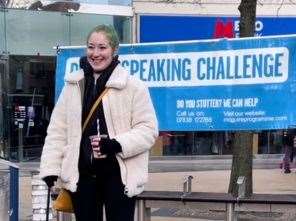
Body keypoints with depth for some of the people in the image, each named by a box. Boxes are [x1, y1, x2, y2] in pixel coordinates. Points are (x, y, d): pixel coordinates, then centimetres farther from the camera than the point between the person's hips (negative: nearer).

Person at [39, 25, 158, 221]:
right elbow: (57, 131, 8)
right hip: (82, 174, 4)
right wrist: (50, 170, 1)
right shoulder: (73, 86, 7)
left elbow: (148, 129, -5)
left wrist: (116, 144, -19)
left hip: (119, 175, -3)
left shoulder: (133, 86, -5)